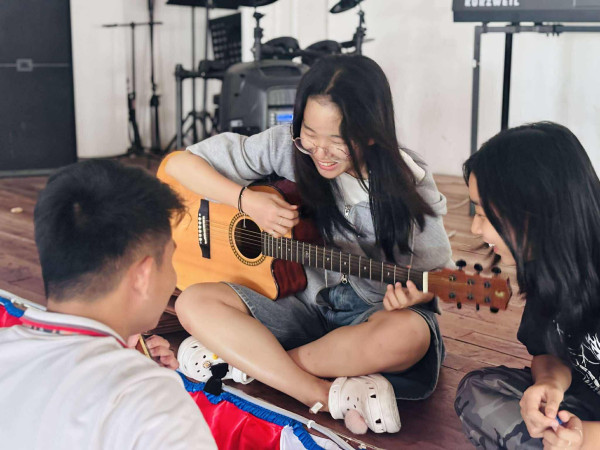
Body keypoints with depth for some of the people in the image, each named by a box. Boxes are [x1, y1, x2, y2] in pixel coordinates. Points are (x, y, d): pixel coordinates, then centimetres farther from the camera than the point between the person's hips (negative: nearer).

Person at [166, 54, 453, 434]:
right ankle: (332, 397, -28)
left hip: (371, 313, -1)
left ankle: (244, 359, -20)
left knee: (409, 335, -39)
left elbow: (437, 274, -1)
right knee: (196, 303, -23)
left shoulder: (408, 182, -10)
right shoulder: (286, 147, -8)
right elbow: (180, 163, -4)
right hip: (301, 306, 2)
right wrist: (247, 200, -19)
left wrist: (413, 294, -25)